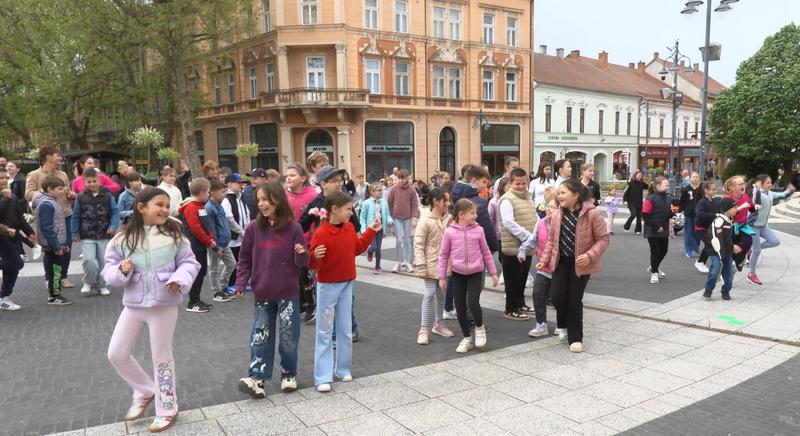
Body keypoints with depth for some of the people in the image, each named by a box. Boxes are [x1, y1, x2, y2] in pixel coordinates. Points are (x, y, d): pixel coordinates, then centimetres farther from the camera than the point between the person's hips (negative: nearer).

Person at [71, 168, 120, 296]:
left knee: (103, 261, 6)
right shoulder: (81, 197, 0)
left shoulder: (107, 195, 0)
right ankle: (88, 283, 10)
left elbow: (115, 212, 2)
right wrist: (75, 233, 5)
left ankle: (101, 285, 24)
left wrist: (113, 226, -13)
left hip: (104, 236, 1)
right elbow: (75, 216, 6)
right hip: (87, 237, -1)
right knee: (89, 260, -15)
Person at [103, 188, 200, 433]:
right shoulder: (123, 239, -3)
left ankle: (167, 409, 24)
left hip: (164, 305, -3)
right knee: (116, 354, 9)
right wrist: (121, 270, -19)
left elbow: (189, 262, -2)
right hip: (133, 304, 3)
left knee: (161, 356, 7)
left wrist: (179, 279, -20)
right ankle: (145, 392, 33)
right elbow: (109, 269, 2)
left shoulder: (173, 235, -7)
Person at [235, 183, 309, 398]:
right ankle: (256, 377, 15)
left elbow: (302, 262, -4)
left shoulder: (293, 227, -8)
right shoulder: (254, 228, -1)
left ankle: (289, 374, 25)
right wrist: (241, 283, -3)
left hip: (288, 293, -2)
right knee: (260, 337, 8)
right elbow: (245, 259, 6)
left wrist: (302, 254, -25)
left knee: (288, 337, 8)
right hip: (262, 293, 2)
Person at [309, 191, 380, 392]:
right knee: (325, 331, 2)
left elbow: (358, 247, 16)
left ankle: (344, 369, 25)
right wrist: (315, 256, -39)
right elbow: (312, 263, -17)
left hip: (347, 284, 6)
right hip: (327, 286, -6)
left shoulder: (350, 228, 2)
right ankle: (323, 377, 6)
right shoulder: (321, 233, -20)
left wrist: (371, 231, 15)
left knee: (346, 330, 12)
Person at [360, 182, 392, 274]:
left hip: (380, 228, 3)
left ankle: (377, 267, 22)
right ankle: (369, 252, 26)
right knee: (373, 247, -12)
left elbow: (387, 215, 8)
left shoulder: (384, 202, -1)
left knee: (378, 248, 7)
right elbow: (362, 217, -4)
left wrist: (390, 221, -14)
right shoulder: (366, 203, -9)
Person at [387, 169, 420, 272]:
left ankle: (407, 262, 12)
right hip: (397, 218, 0)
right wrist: (390, 218, 4)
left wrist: (414, 218, -7)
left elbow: (415, 205, -1)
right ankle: (399, 262, 8)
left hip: (408, 218, 0)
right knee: (399, 240, -4)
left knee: (408, 240, 4)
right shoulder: (393, 189, -2)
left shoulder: (411, 189, -3)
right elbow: (389, 204, 4)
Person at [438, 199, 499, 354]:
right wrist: (442, 277, 1)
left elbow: (486, 253, 7)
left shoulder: (478, 230, -3)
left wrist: (493, 272, 10)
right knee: (460, 308, 6)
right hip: (458, 274, 1)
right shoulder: (450, 232, -7)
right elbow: (443, 255, 1)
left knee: (473, 302, -17)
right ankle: (467, 338, 25)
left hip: (476, 274, -1)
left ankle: (479, 327, 14)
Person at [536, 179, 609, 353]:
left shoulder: (592, 214, -14)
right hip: (561, 261, 4)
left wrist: (590, 255, -22)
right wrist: (545, 259, 1)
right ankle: (564, 326, 28)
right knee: (557, 297, -4)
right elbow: (551, 240, 10)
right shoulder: (557, 215, 1)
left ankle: (575, 338, 17)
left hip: (581, 264, -4)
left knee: (574, 300, 0)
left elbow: (603, 239, -9)